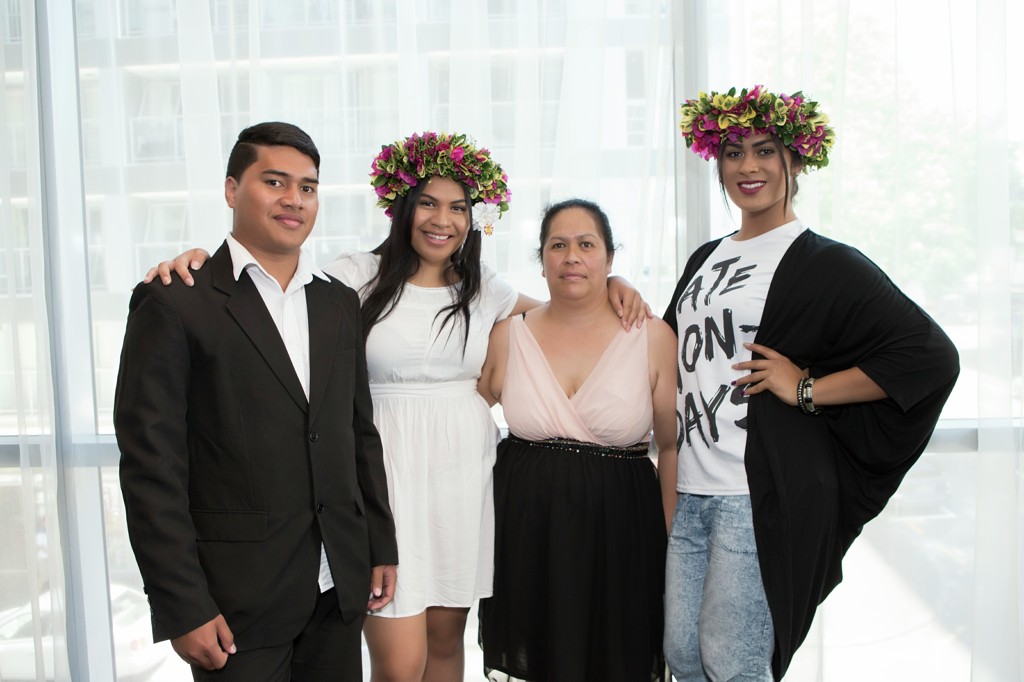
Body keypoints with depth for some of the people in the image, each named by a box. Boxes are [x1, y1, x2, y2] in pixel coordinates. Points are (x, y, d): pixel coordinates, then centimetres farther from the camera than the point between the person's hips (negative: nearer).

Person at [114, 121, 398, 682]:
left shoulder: (341, 303, 9)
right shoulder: (174, 304, -8)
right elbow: (151, 465, -11)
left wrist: (381, 548, 11)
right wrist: (183, 609, -12)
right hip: (235, 599, -5)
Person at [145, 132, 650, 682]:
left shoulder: (481, 287, 9)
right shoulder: (361, 275, -2)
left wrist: (610, 284, 5)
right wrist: (202, 262, -24)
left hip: (464, 476, 4)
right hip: (390, 476, -3)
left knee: (446, 638, 16)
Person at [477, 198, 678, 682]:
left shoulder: (653, 338, -4)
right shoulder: (508, 335, 1)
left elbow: (670, 446, 0)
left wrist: (672, 540, -2)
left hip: (618, 531, -1)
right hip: (523, 529, 2)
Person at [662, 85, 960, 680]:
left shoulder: (825, 263, -3)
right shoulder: (706, 259, 17)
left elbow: (932, 356, -11)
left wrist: (807, 389, -12)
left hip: (761, 494, -6)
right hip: (688, 489, 7)